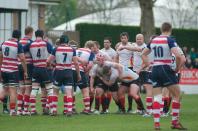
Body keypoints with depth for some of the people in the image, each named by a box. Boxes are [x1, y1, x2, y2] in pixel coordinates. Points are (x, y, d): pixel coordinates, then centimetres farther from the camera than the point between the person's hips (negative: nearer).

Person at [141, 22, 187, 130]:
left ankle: (156, 123, -5)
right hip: (166, 69, -6)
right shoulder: (170, 40, -8)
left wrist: (148, 65, 16)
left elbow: (143, 54, 20)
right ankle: (175, 122, 5)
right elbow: (178, 56, -21)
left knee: (157, 97, 5)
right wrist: (177, 68, -7)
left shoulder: (153, 40, 11)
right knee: (177, 95, 6)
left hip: (155, 70, 6)